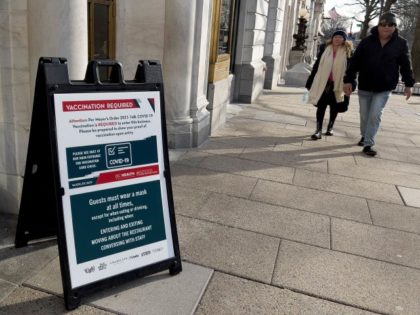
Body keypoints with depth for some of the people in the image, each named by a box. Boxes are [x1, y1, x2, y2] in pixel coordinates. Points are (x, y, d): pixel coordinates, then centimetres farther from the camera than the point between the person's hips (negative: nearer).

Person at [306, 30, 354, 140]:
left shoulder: (348, 52, -1)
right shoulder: (324, 49, 3)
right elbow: (316, 66, 5)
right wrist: (310, 82, 4)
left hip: (337, 84, 0)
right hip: (322, 83, 0)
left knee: (334, 107, 12)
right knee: (321, 106, -1)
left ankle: (330, 127, 29)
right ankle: (318, 130, 3)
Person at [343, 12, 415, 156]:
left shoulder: (401, 43, -3)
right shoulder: (367, 41, -5)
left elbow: (405, 65, 4)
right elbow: (354, 62, -5)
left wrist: (408, 84, 5)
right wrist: (348, 80, -10)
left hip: (385, 88, -1)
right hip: (365, 86, 1)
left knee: (375, 115, -9)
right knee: (364, 115, 13)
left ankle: (368, 144, -2)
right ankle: (364, 136, 37)